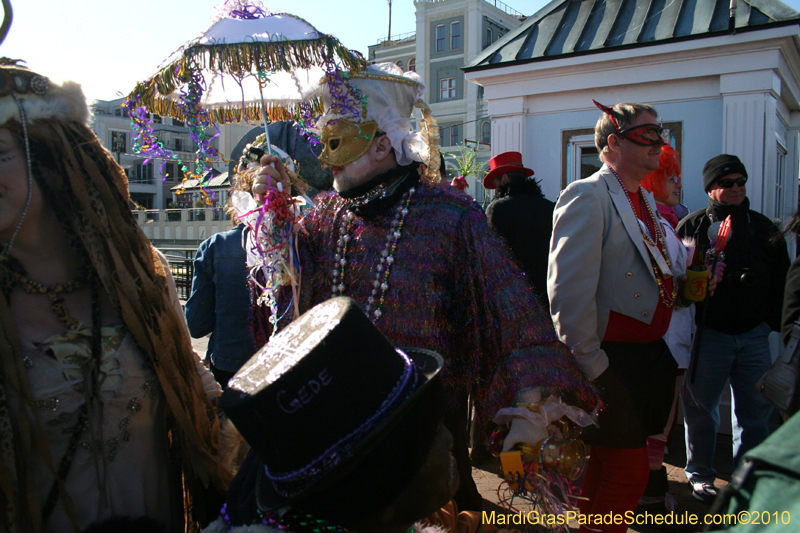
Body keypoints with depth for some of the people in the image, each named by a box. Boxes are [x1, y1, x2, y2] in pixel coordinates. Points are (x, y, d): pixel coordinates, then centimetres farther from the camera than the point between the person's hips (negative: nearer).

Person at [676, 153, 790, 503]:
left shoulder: (763, 227, 10)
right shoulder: (692, 226, 0)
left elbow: (781, 281, 13)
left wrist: (777, 324, 6)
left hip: (754, 333, 3)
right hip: (708, 332, -3)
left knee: (755, 410, 9)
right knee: (701, 408, 7)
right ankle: (700, 475, 23)